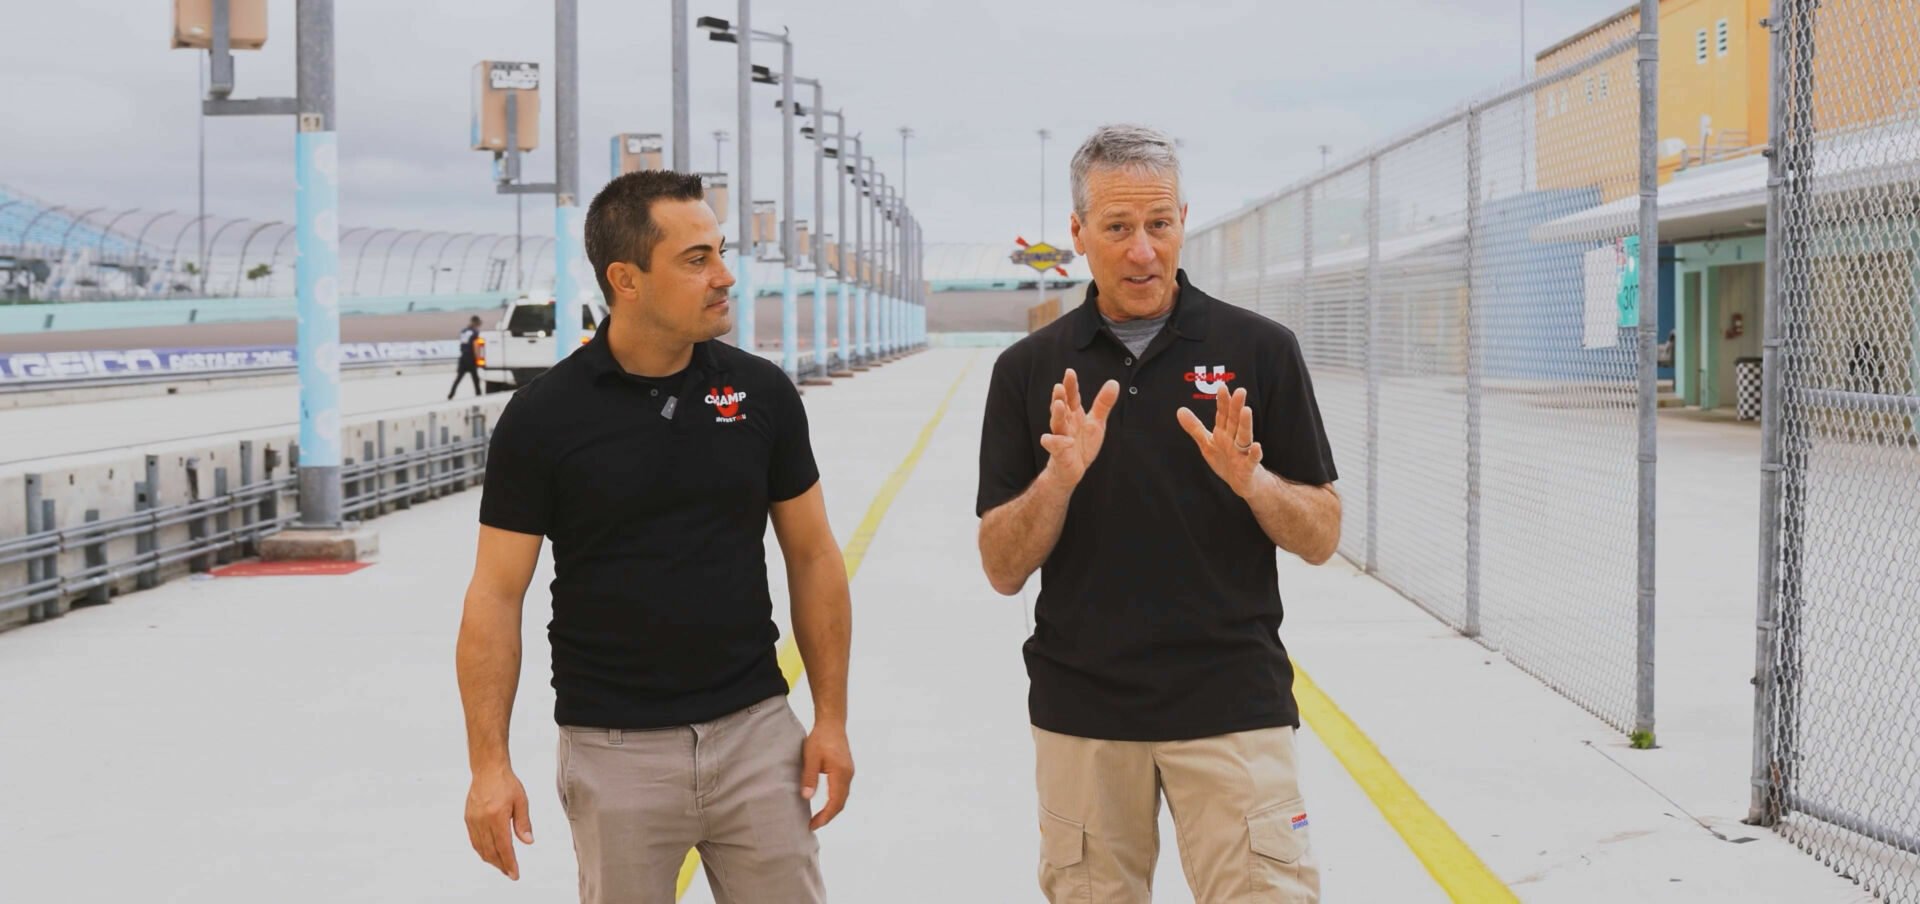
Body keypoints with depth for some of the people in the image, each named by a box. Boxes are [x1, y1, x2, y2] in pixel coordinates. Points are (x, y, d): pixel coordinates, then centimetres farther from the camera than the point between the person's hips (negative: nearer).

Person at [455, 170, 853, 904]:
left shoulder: (762, 392, -1)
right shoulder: (544, 416, -8)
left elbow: (812, 557, 6)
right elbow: (496, 595, -5)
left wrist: (831, 717, 3)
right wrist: (489, 764, -10)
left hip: (755, 731, 2)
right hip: (615, 750, -2)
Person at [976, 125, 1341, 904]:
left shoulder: (1260, 349, -1)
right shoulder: (1029, 369, 3)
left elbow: (1321, 538, 2)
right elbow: (1002, 570, 1)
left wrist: (1249, 480, -18)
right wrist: (1060, 475, -17)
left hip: (1232, 706, -1)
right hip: (1081, 714, 2)